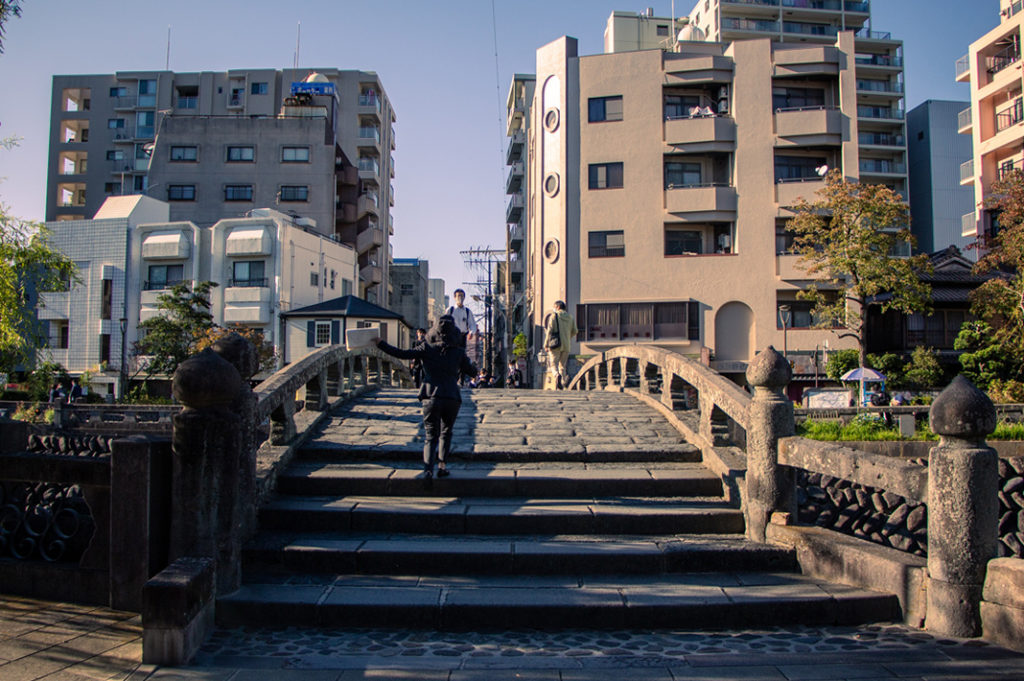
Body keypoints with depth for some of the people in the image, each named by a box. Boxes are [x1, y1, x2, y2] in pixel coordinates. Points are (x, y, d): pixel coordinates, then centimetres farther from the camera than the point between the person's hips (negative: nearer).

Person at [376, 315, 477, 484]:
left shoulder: (427, 349, 0)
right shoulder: (459, 351, 2)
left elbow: (402, 354, -3)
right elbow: (473, 372, 10)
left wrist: (380, 343, 5)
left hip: (431, 397, 0)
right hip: (452, 398, 1)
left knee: (430, 436, 6)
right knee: (446, 433, 22)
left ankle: (428, 468, -15)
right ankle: (441, 464, 11)